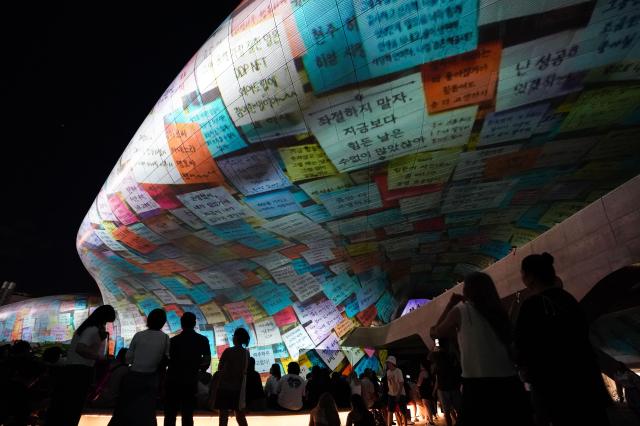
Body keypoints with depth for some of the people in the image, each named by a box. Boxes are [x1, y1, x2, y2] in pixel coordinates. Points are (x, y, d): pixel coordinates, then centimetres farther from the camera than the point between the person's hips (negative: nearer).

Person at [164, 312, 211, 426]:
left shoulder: (173, 340, -4)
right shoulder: (203, 340, -2)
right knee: (188, 415, 7)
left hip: (173, 380, 0)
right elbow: (207, 362, -1)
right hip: (191, 381, 0)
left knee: (170, 415, 9)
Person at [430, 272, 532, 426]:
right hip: (509, 382, 5)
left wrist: (450, 304, 10)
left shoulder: (460, 310, -5)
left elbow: (435, 333, 7)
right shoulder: (497, 309, 9)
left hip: (478, 384, -5)